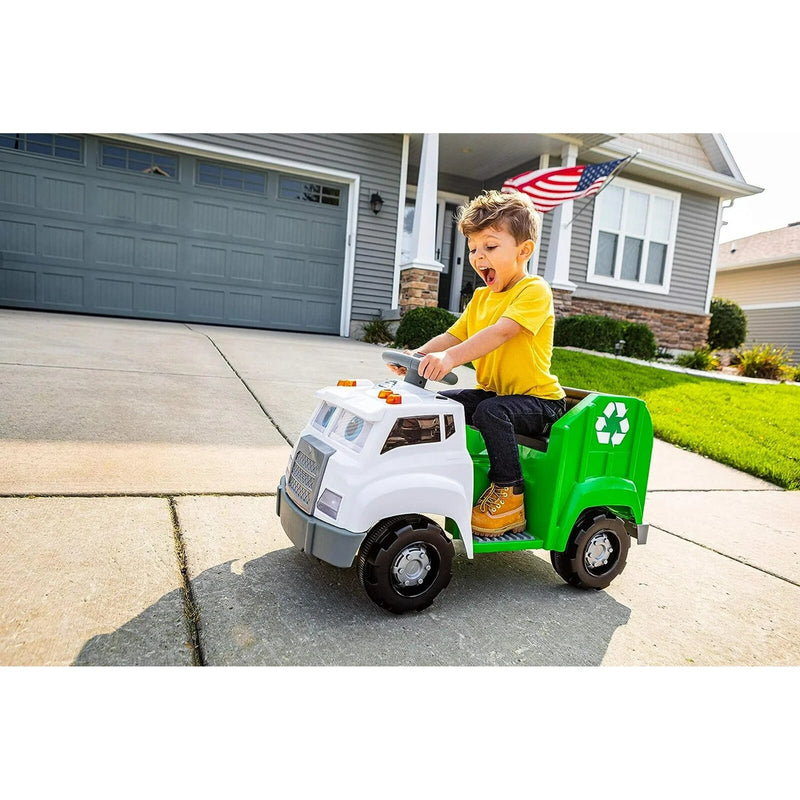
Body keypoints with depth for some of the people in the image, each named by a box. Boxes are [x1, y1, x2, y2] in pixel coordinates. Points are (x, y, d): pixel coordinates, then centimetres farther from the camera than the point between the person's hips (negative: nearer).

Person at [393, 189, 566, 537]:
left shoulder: (534, 290, -13)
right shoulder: (481, 297, 13)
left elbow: (500, 332, -30)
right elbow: (453, 335, 7)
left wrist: (450, 357, -42)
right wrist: (418, 355, -12)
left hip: (537, 398, -7)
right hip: (490, 390, 8)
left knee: (491, 411, -34)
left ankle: (509, 493, -17)